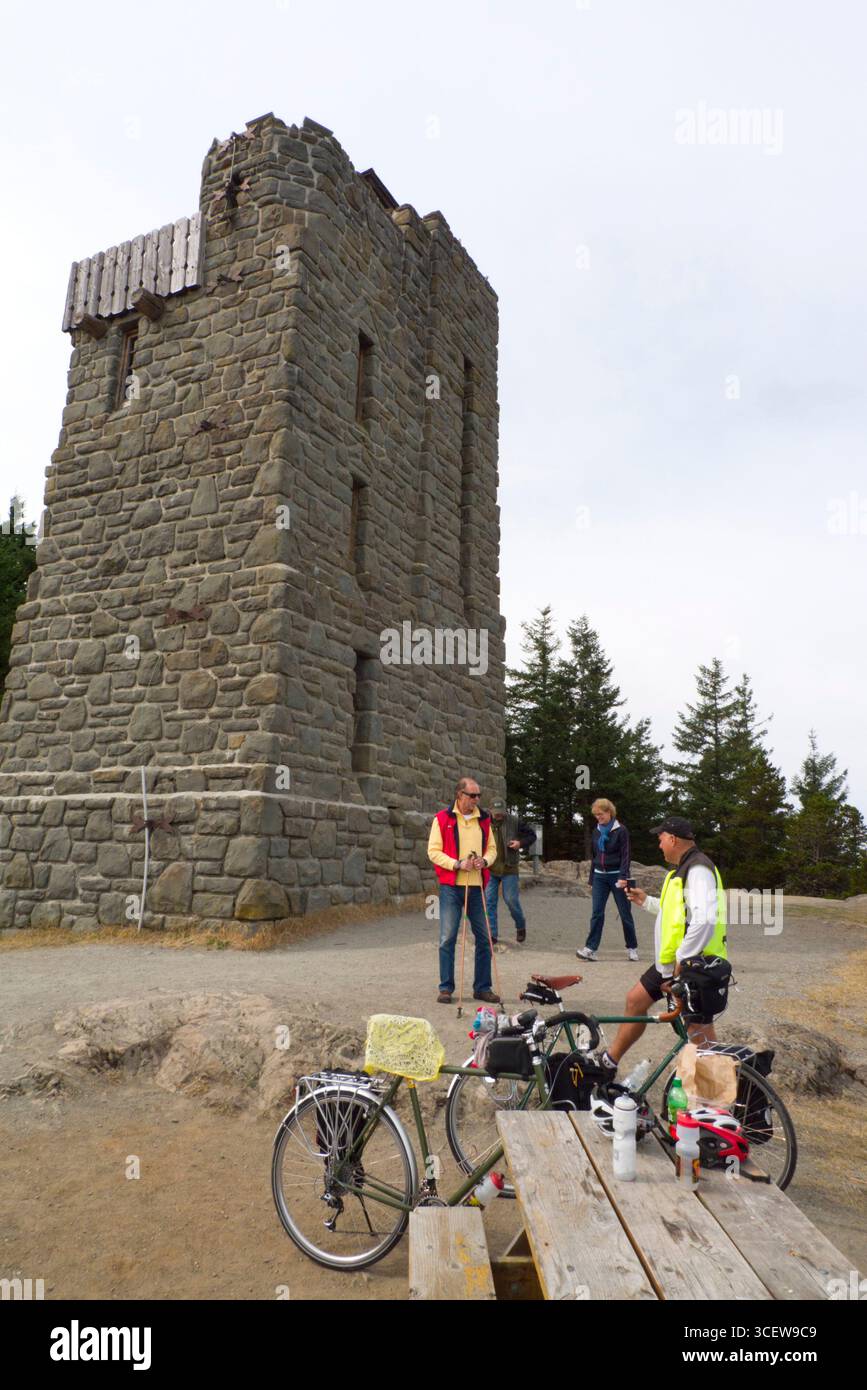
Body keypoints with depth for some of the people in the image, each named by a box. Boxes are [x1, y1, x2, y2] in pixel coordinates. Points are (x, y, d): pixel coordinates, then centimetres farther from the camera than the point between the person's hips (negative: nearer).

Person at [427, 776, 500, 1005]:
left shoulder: (483, 819, 10)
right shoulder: (442, 819, -3)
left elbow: (492, 848, 16)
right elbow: (433, 851, -6)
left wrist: (484, 860, -7)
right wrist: (458, 864, -17)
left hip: (476, 887, 4)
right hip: (451, 887, -4)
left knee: (483, 938, 7)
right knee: (447, 939, -1)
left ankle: (482, 987, 18)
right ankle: (446, 988, 9)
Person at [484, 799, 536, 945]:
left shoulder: (514, 822, -4)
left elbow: (532, 835, 6)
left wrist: (521, 843, -12)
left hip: (509, 869, -2)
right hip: (490, 869, 2)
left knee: (511, 900, -2)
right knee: (489, 901, 1)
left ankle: (521, 926, 26)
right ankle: (491, 935, 10)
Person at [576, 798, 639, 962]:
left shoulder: (621, 830, -6)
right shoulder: (597, 832, 10)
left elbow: (625, 855, -10)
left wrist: (623, 877, -19)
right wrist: (591, 879, 16)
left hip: (616, 876, -4)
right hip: (600, 876, 4)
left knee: (625, 913, 4)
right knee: (596, 913, -4)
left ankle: (632, 948, 17)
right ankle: (591, 948, -7)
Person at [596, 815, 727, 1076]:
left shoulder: (698, 870, -20)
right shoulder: (683, 869, 15)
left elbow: (704, 920, -31)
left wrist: (681, 961, -26)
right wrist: (646, 901, 18)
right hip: (672, 962, 11)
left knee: (699, 1033, -4)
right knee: (635, 999, 16)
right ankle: (609, 1062, 29)